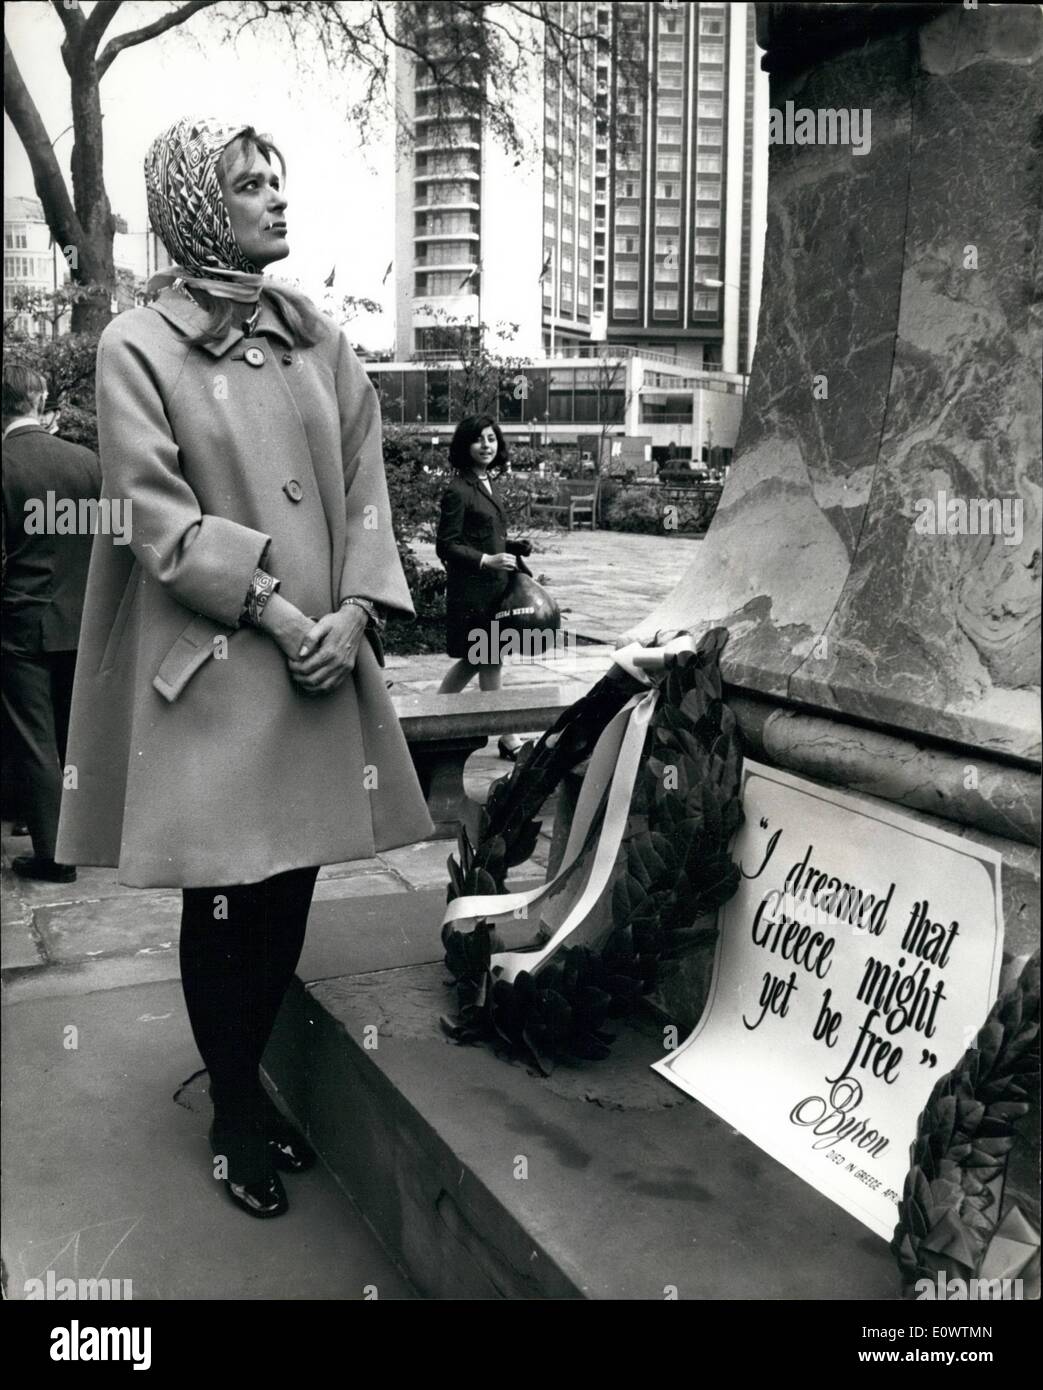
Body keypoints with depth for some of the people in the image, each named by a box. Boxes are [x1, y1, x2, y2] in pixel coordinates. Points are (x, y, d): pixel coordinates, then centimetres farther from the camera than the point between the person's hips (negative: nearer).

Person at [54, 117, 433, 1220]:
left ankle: (245, 1078, 30)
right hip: (209, 664, -4)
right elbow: (157, 516, -10)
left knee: (291, 885, 10)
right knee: (225, 901, 4)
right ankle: (234, 1118, 22)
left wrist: (351, 612, -7)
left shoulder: (318, 337, 11)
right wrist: (276, 612, -16)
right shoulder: (138, 347, -3)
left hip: (322, 652, 5)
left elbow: (366, 486, 7)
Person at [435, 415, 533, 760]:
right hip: (471, 589, -9)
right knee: (489, 662, 0)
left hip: (494, 586, 9)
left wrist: (514, 548, 5)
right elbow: (447, 546, -15)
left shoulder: (489, 485, 12)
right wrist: (487, 560, -24)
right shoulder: (458, 491, -14)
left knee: (474, 660, 15)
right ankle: (507, 738, 9)